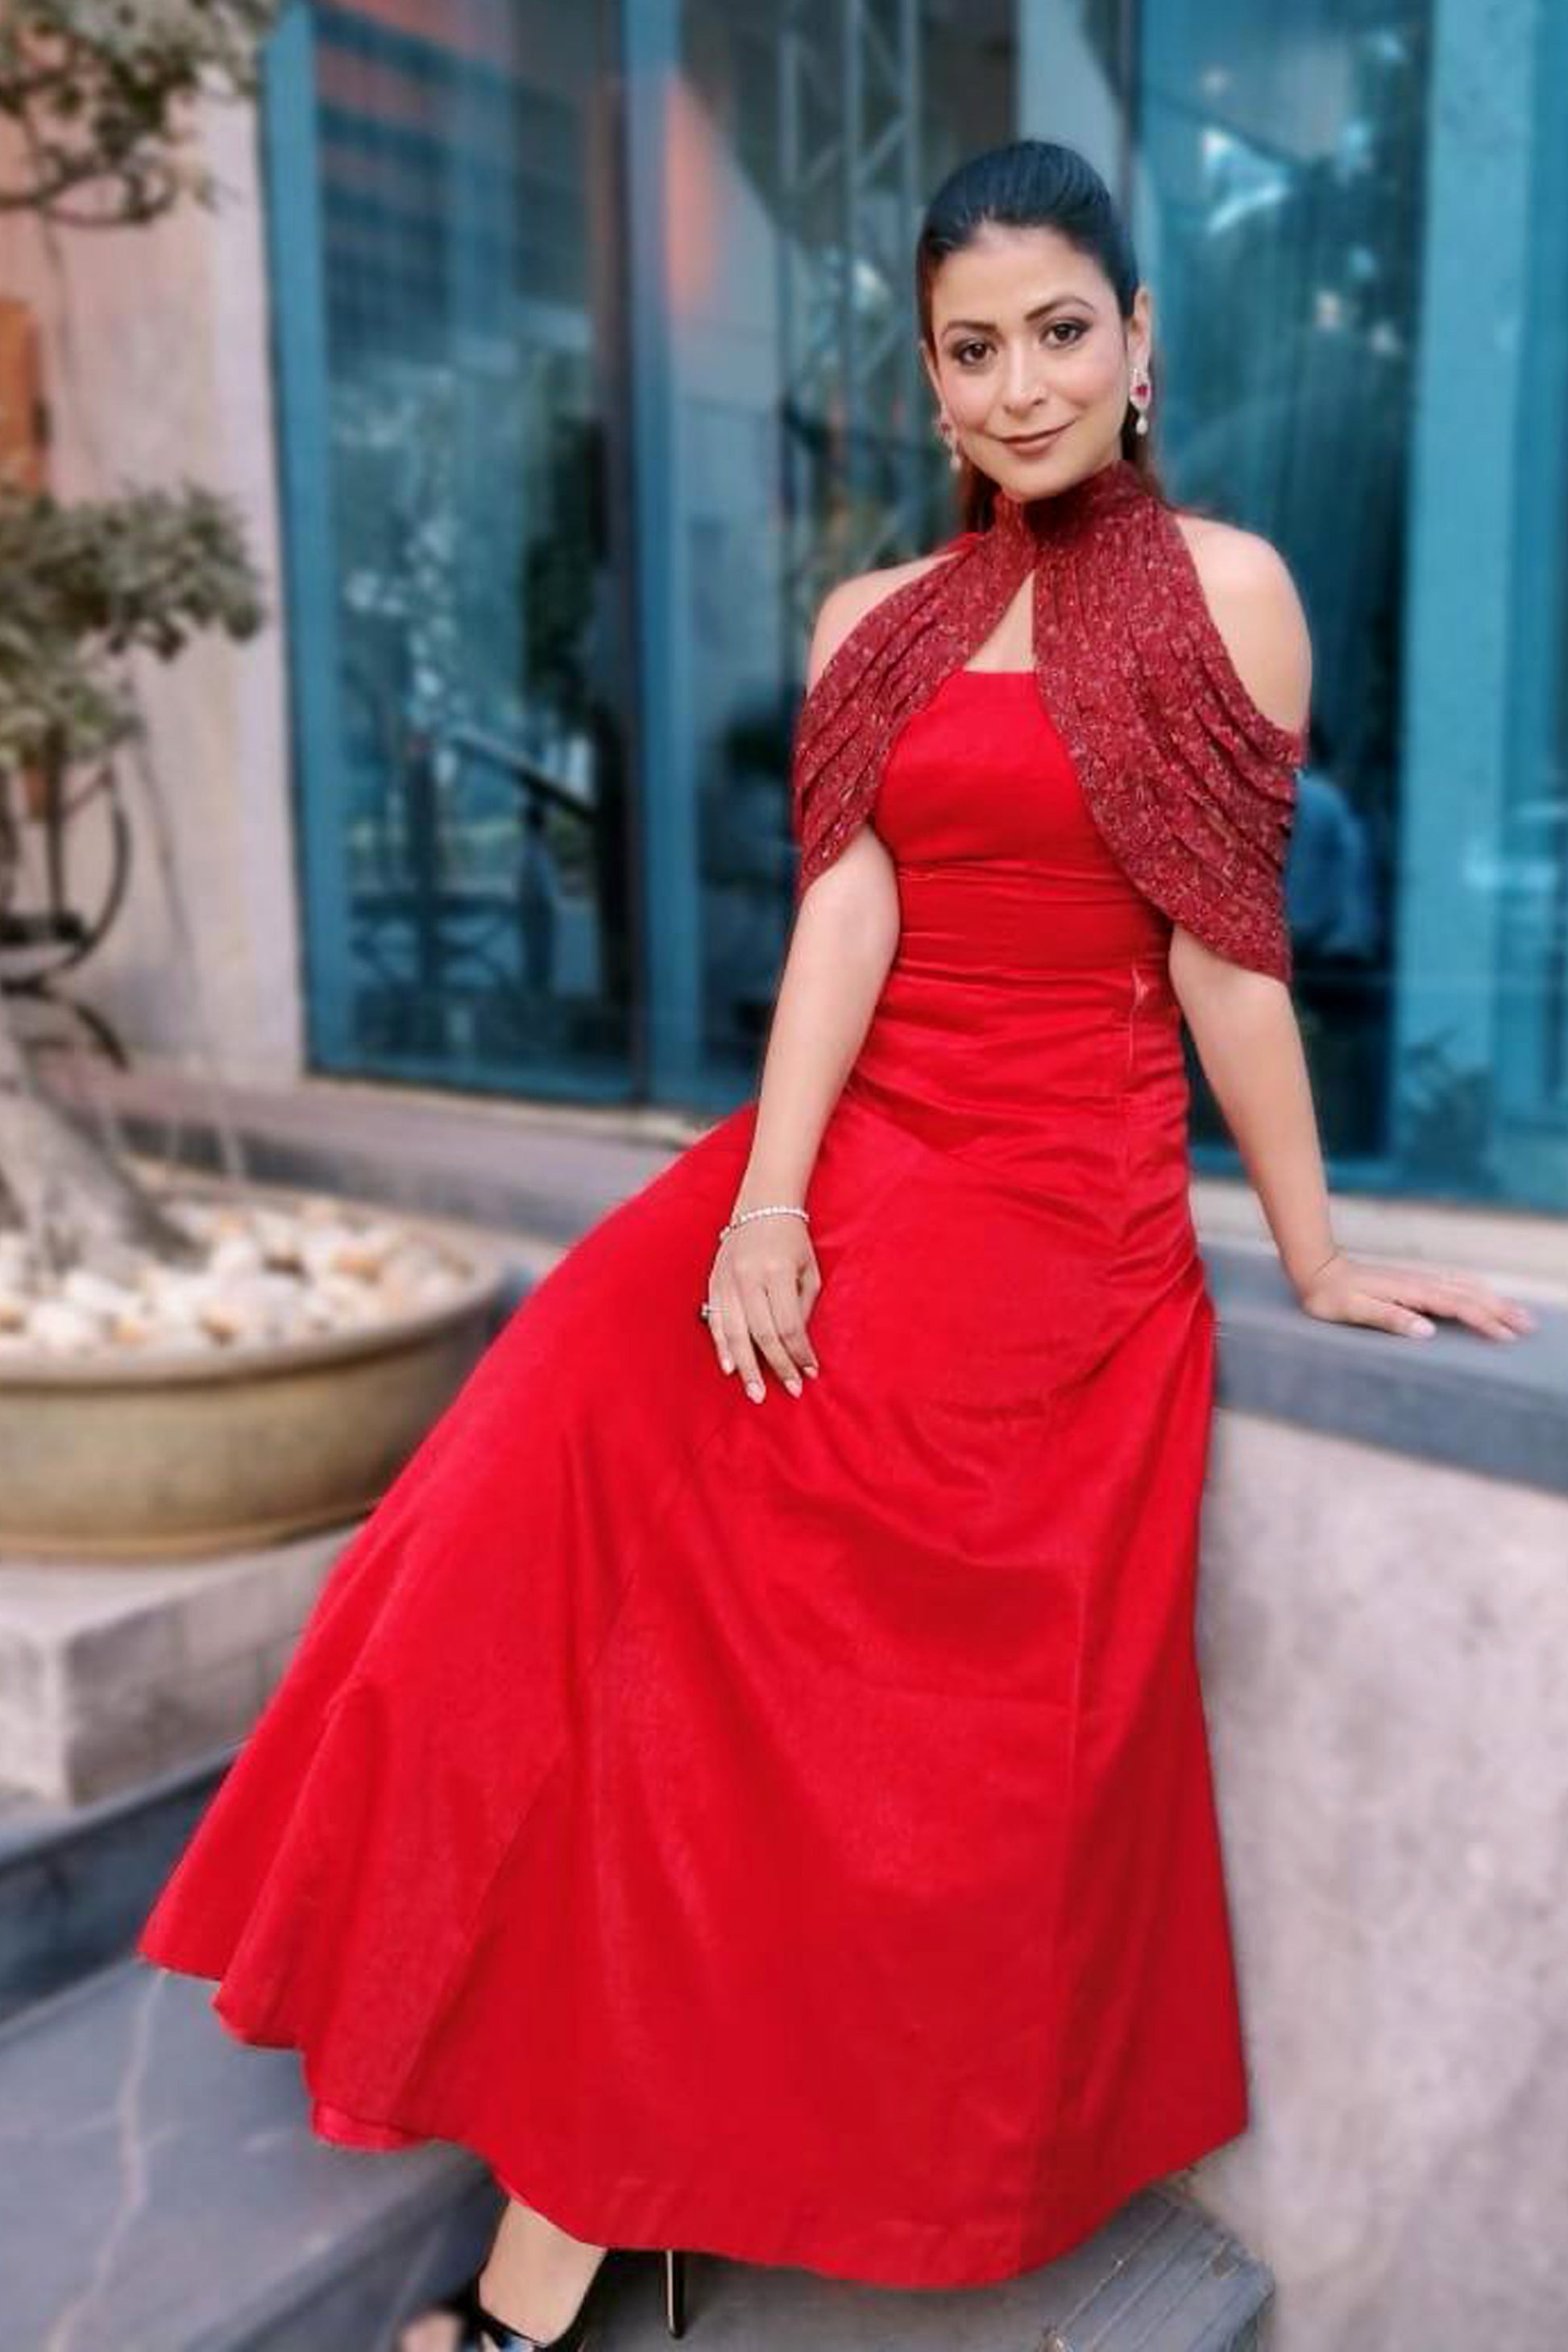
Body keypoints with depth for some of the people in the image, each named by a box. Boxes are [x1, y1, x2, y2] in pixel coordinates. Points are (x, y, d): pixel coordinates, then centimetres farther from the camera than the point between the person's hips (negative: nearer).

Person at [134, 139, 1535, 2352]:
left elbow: (1226, 950, 2)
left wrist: (1315, 1257, 3)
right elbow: (843, 919, 1)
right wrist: (765, 1202, -12)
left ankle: (585, 2173, 6)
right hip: (846, 1147, 4)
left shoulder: (1224, 586, 4)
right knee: (568, 1516, -14)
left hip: (1061, 1194, -4)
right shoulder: (875, 624, 14)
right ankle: (589, 2143, 1)